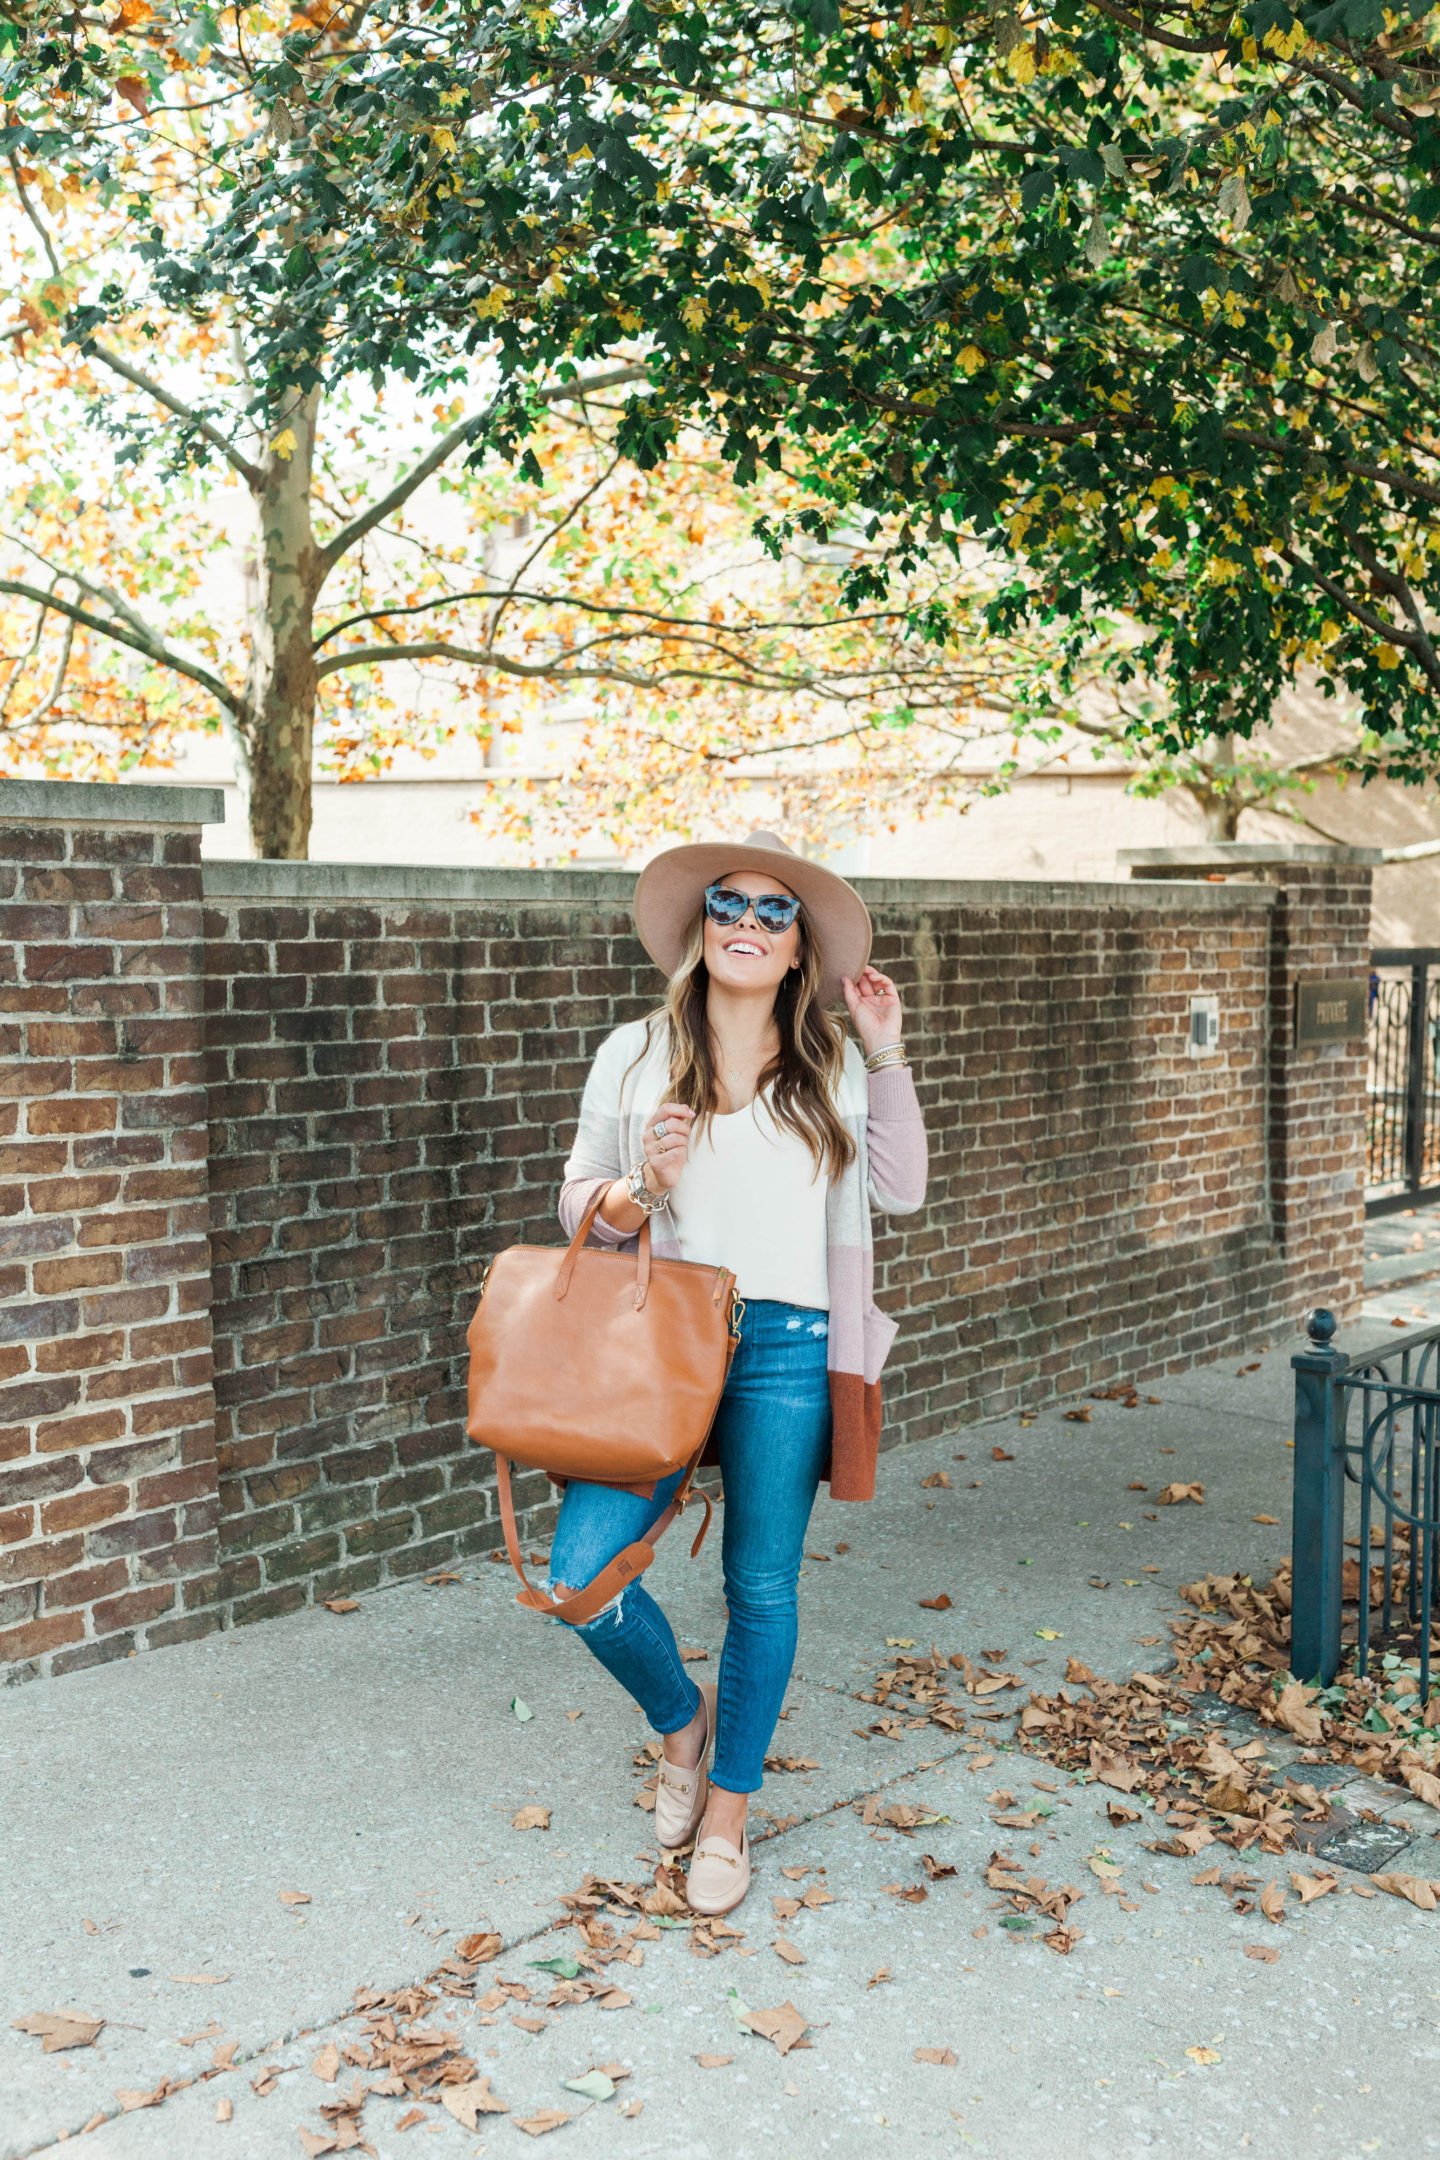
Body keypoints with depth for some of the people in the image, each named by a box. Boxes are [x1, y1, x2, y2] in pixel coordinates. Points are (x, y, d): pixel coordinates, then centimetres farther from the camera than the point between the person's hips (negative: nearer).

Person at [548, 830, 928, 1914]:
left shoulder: (831, 1068, 9)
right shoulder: (635, 1055, 6)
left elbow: (900, 1190, 13)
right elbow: (578, 1201, 9)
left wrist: (887, 1059, 6)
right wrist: (643, 1187, -13)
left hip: (786, 1348, 0)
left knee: (762, 1590, 8)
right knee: (583, 1572, -10)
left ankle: (728, 1809, 30)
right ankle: (681, 1716, 22)